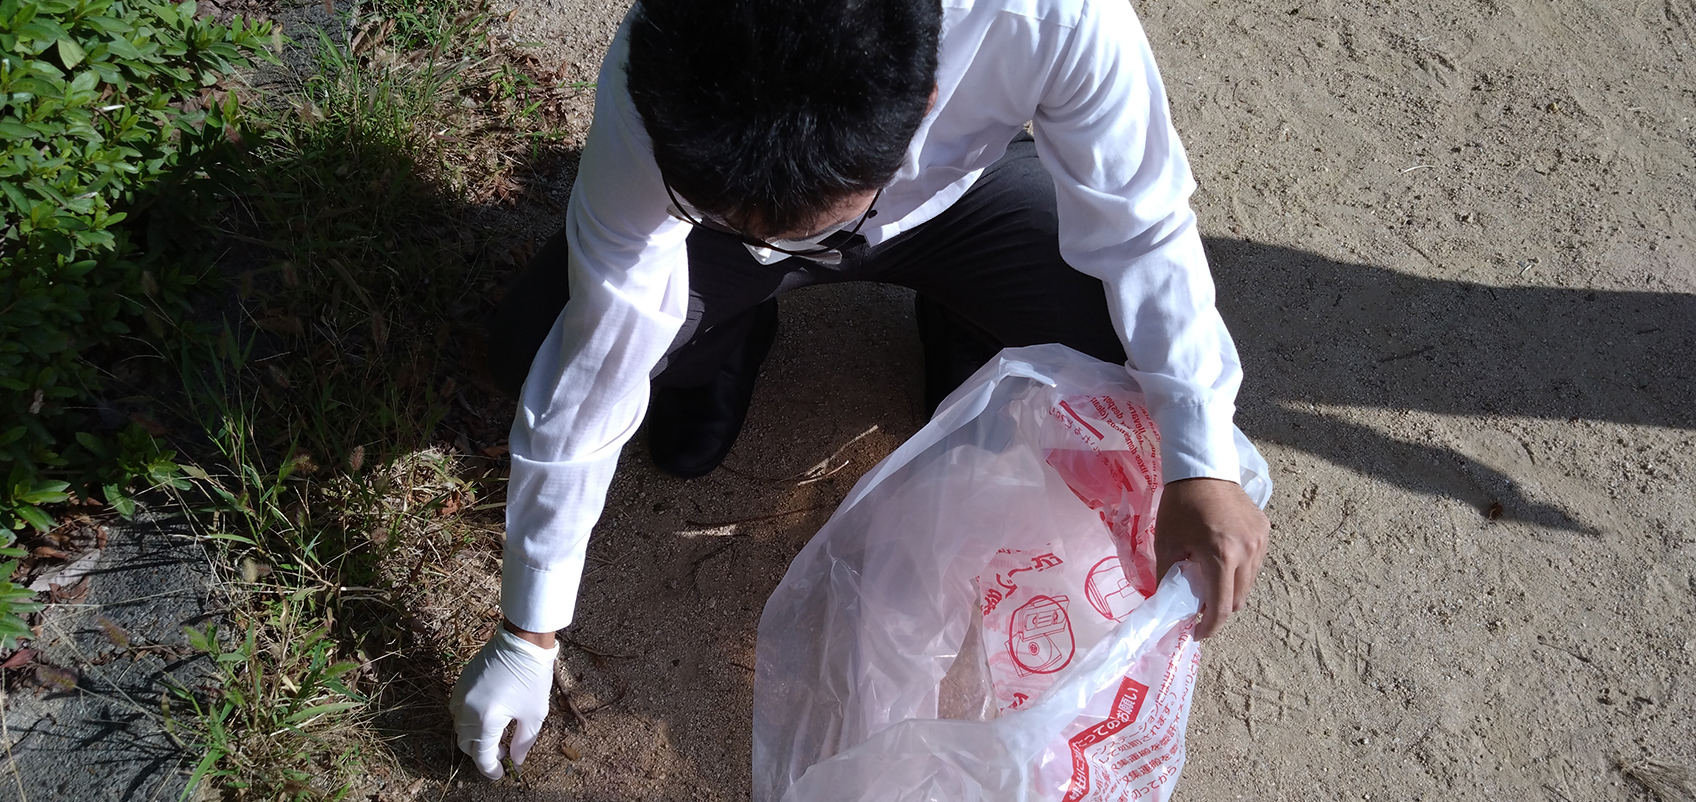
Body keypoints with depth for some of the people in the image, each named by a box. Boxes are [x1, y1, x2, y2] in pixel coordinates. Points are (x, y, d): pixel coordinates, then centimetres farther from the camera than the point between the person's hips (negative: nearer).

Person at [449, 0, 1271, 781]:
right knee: (528, 347, -21)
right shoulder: (651, 92, -38)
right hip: (718, 185, 0)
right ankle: (730, 337, 12)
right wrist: (526, 638, -20)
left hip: (956, 192, 1)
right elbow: (589, 380, -30)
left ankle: (963, 325, 12)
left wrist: (1200, 463, -37)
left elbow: (1141, 230, -25)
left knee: (1136, 341, -22)